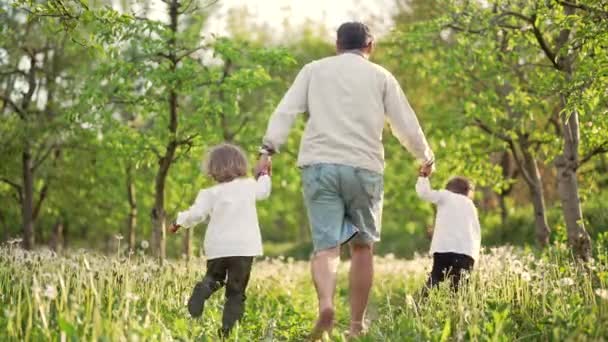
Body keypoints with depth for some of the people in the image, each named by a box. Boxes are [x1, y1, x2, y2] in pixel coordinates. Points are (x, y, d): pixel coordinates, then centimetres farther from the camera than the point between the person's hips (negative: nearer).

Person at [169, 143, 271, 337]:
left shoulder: (211, 194, -1)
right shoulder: (249, 186, 6)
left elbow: (196, 214, -12)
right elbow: (264, 190, 28)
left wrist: (180, 221, 7)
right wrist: (264, 175, 48)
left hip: (217, 248, 0)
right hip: (244, 247, 0)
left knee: (214, 277, 23)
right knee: (236, 292, 4)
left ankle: (204, 288, -11)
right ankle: (227, 329, -10)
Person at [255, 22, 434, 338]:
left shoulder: (314, 69, 15)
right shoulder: (381, 76, 13)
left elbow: (285, 112, 3)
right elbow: (406, 125, 12)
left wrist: (268, 150, -3)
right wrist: (426, 157, 28)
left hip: (319, 165, 0)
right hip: (364, 168, 0)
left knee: (326, 246, -2)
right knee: (362, 246, 13)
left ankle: (325, 304, -30)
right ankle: (357, 325, 14)